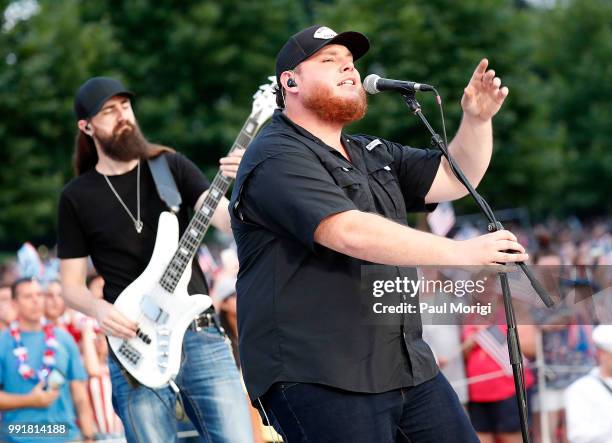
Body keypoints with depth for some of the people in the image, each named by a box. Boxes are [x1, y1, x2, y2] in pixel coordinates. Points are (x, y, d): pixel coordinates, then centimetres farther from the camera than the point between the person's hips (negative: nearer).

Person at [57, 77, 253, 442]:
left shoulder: (170, 166, 7)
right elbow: (71, 285, 9)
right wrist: (101, 310, -13)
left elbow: (227, 219, -8)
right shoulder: (77, 197, 6)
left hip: (201, 335, 1)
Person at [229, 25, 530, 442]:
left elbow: (454, 180, 19)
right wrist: (461, 252, -27)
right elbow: (352, 233, -24)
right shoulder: (277, 160, -12)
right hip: (319, 379, -9)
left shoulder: (373, 154, 19)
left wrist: (477, 120, 1)